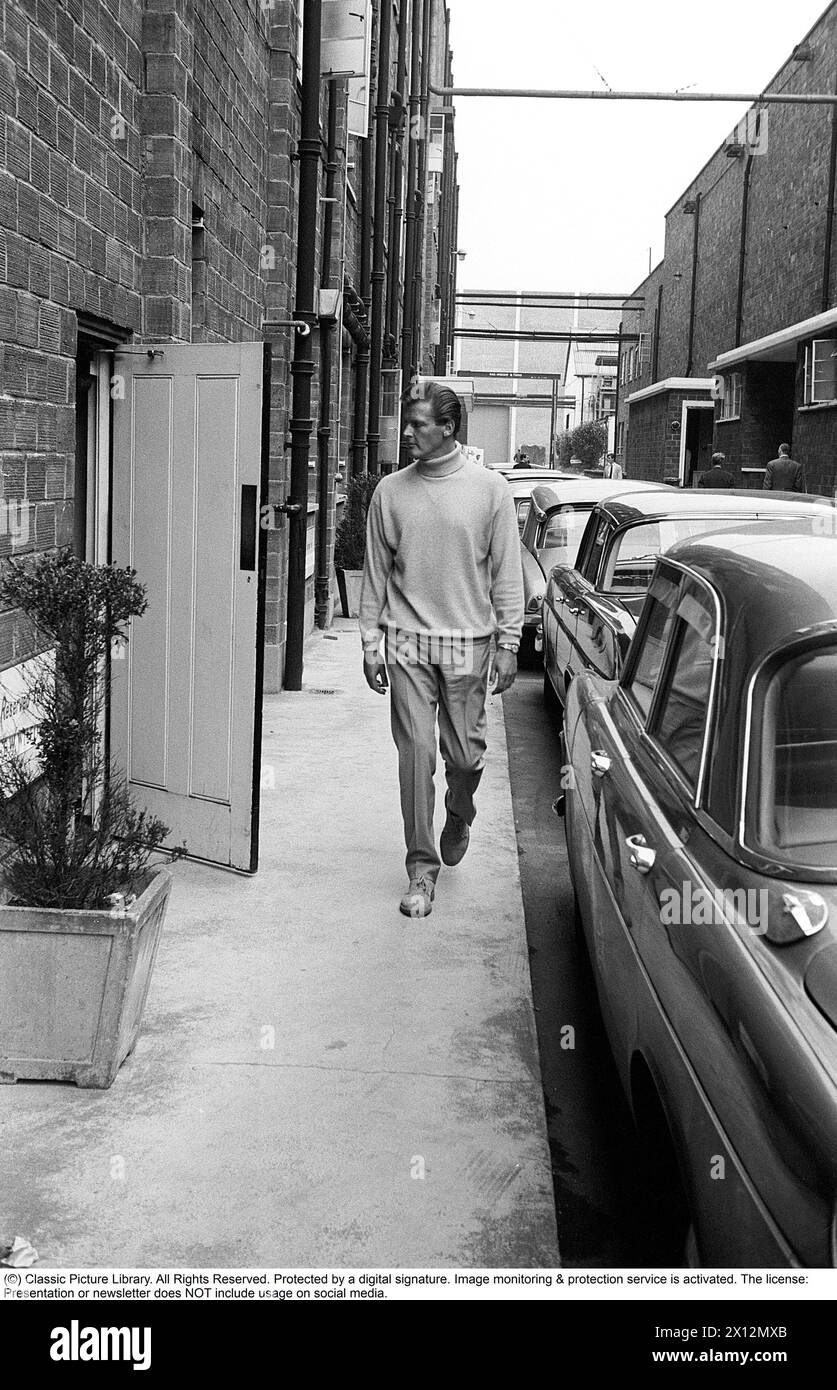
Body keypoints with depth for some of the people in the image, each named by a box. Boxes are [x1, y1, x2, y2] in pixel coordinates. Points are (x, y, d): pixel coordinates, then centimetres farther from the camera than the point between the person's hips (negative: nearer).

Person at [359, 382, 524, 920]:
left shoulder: (490, 489, -2)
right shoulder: (390, 492, 3)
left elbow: (507, 574, 1)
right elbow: (376, 573, 8)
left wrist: (508, 643, -3)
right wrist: (371, 642, 4)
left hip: (468, 642, -1)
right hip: (407, 643, 1)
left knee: (465, 753, 6)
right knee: (416, 754, -2)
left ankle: (459, 820, 39)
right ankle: (422, 869, 8)